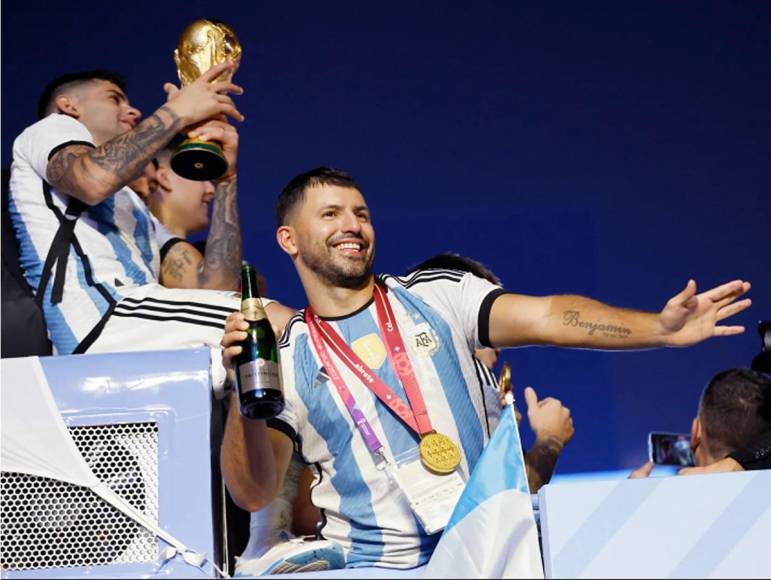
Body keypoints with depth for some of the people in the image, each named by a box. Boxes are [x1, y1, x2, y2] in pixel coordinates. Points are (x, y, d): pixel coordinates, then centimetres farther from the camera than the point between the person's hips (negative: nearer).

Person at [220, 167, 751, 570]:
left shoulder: (437, 295, 8)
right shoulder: (285, 359, 5)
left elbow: (548, 318, -5)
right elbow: (254, 492, -1)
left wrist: (660, 328, -19)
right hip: (369, 566, -1)